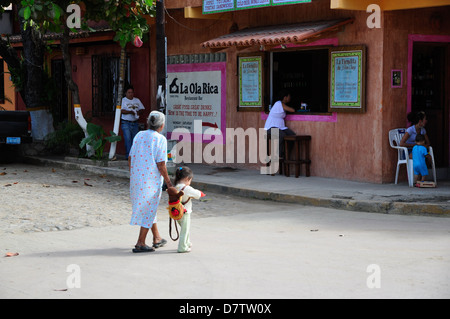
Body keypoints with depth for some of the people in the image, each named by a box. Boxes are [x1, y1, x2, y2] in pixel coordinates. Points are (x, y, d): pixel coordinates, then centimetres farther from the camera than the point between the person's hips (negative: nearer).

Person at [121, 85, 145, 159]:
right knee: (128, 139, -11)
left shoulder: (137, 100, 16)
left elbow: (142, 109, 15)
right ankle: (128, 155, -11)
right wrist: (130, 112, -22)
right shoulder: (123, 100, 0)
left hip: (135, 123, 5)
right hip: (126, 123, -5)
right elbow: (121, 111, -11)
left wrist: (138, 112, -7)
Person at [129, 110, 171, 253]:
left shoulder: (139, 135, 5)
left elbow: (130, 158, 6)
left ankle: (157, 238, 30)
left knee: (148, 208, 19)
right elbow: (161, 165, -14)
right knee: (148, 210, 4)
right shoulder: (160, 139, -12)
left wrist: (132, 176, 17)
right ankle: (140, 244, 4)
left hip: (137, 177, 6)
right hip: (152, 179, -6)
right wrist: (168, 182, -5)